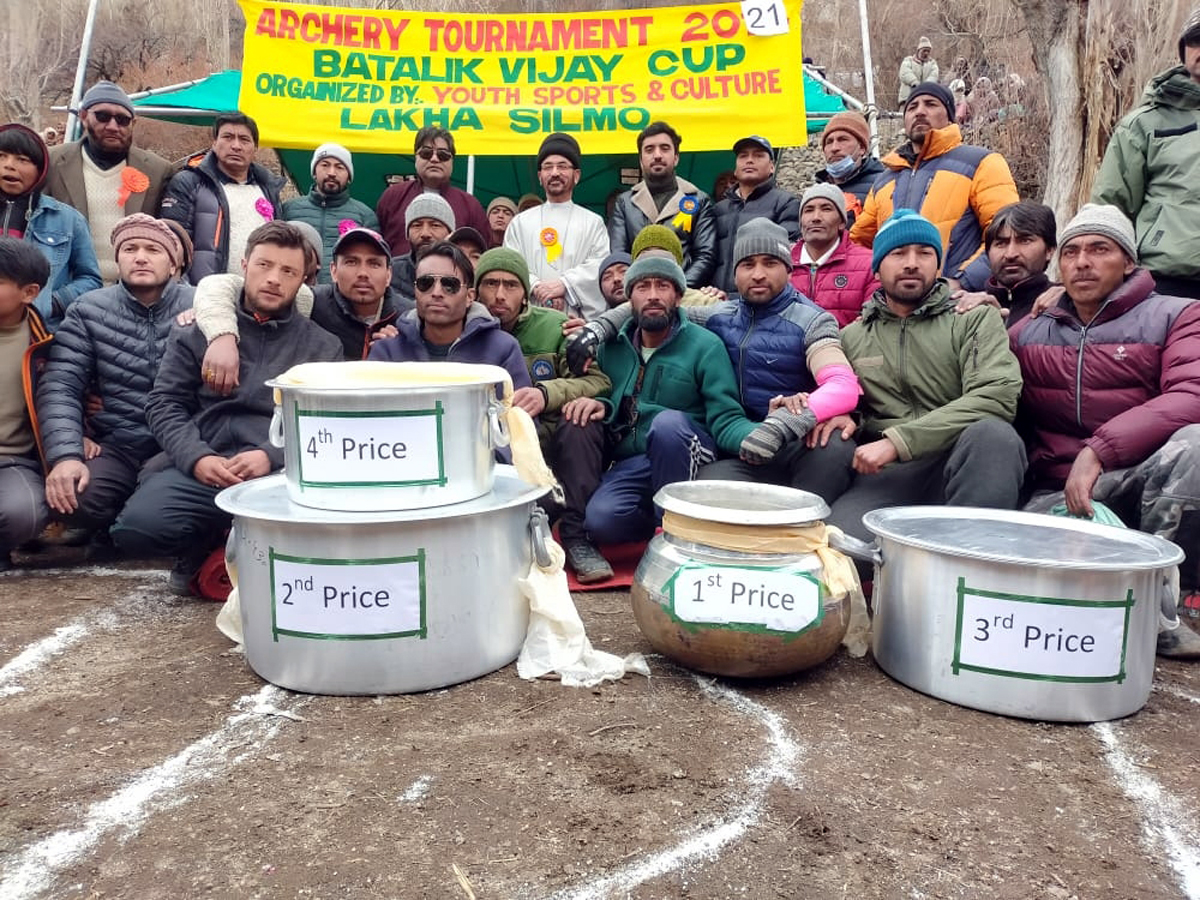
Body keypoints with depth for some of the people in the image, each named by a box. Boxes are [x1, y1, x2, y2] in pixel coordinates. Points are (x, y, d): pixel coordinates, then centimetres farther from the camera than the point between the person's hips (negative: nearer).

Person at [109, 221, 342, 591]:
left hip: (280, 474, -1)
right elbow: (164, 403, 10)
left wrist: (270, 456, -14)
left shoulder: (323, 347, 14)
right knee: (136, 527, -28)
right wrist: (196, 457, -9)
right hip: (197, 470, 1)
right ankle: (213, 541, 7)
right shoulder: (196, 331, 17)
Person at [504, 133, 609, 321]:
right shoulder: (521, 222, 17)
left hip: (578, 317, -1)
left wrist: (565, 284, -14)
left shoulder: (593, 222, 14)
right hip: (530, 316, 1)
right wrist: (537, 288, -13)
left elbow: (602, 264, 0)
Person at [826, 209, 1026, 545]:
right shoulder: (851, 337, 19)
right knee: (835, 538, -33)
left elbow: (998, 396, -8)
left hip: (962, 465, 1)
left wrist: (898, 440, -15)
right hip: (884, 475, 0)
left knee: (992, 433, -34)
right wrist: (841, 417, 1)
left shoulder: (975, 319, 9)